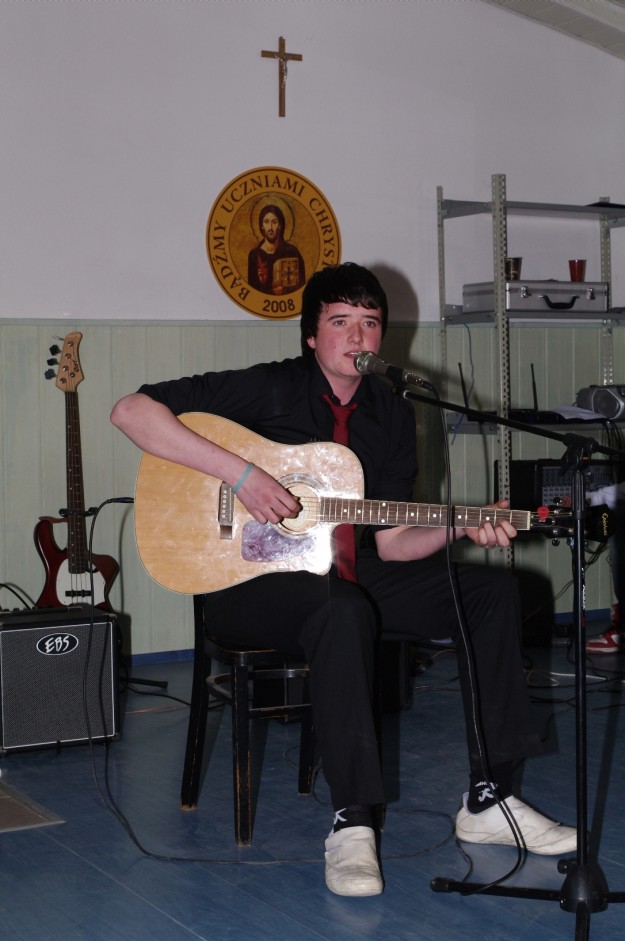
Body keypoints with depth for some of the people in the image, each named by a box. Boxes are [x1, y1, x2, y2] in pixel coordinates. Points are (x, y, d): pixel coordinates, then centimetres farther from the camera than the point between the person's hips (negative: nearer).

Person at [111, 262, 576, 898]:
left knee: (492, 590, -6)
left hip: (343, 574, 7)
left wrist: (461, 529, -11)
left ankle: (486, 802, -5)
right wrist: (240, 473, -25)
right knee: (343, 610, -40)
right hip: (248, 579, -7)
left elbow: (389, 543, 8)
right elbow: (131, 411, -19)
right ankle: (351, 822, -31)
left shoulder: (391, 415, 8)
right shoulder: (270, 389, -9)